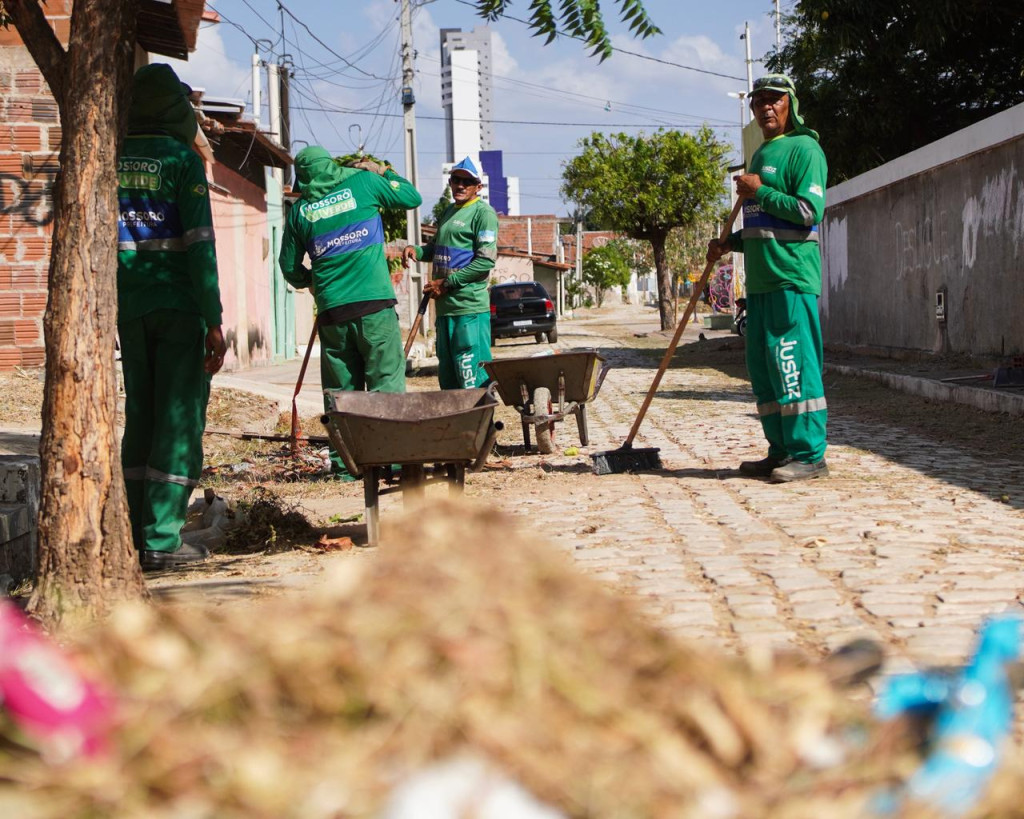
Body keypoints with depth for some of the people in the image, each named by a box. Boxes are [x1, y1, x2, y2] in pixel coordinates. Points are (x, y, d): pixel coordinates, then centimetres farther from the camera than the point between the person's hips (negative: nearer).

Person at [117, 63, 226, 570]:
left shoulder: (113, 162, 7)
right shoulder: (182, 160, -8)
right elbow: (199, 243, -13)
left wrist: (107, 314, 14)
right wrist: (214, 322, -12)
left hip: (131, 308, 5)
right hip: (179, 305, -5)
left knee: (140, 417, 13)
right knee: (179, 419, -2)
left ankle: (139, 534, 14)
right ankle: (162, 539, -5)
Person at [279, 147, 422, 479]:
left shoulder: (299, 210, 9)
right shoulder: (363, 182, 3)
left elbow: (290, 268, 17)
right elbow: (412, 197, 13)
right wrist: (383, 172, 27)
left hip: (331, 310, 2)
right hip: (374, 303, -2)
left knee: (341, 389, 8)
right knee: (386, 381, 0)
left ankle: (344, 463, 7)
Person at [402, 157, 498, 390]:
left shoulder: (483, 213, -6)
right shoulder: (449, 212, 20)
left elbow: (486, 260, -14)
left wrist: (447, 283, -14)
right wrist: (416, 250, 9)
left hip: (469, 309, -9)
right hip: (445, 307, 9)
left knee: (473, 380, -11)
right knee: (447, 378, 13)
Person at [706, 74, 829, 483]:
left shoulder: (803, 149, -6)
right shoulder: (761, 155, 23)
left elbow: (809, 211, -17)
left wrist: (758, 192, -13)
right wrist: (728, 244, 15)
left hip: (792, 278, -10)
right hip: (760, 280, 10)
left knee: (792, 364, -11)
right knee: (763, 369, 9)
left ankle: (810, 454, -8)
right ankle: (781, 451, 15)